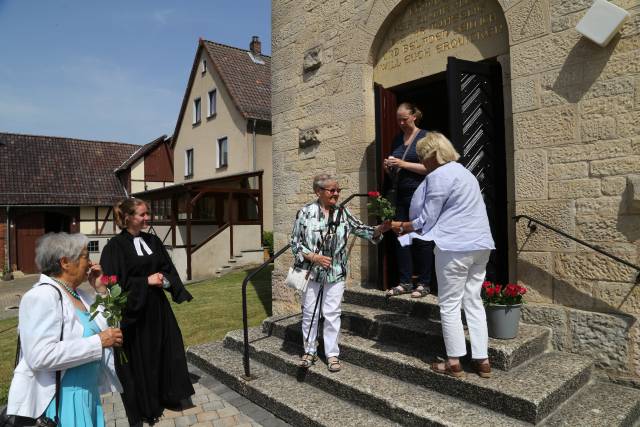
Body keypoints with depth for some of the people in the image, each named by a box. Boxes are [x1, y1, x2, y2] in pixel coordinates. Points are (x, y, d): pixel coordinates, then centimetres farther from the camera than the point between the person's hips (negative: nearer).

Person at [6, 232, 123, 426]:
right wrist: (98, 341, -25)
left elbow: (107, 322, 15)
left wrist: (101, 289, 3)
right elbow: (40, 355, -29)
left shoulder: (80, 294, 6)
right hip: (58, 399, -8)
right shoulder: (42, 296, -19)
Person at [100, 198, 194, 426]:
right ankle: (143, 406, 25)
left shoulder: (152, 241, 6)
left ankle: (168, 395, 31)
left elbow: (168, 268, 10)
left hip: (157, 306, 6)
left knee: (166, 349, 12)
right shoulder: (116, 246, -11)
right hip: (133, 309, -5)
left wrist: (165, 279, -11)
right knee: (139, 358, 7)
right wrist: (146, 281, -18)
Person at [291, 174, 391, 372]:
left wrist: (379, 230, -18)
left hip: (335, 272, 1)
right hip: (311, 271, -1)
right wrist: (313, 257, -16)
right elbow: (295, 242, -4)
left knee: (332, 314, 6)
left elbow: (360, 229, 1)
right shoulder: (305, 212, -6)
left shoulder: (342, 212, 2)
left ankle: (332, 353, 20)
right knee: (309, 312, 10)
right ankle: (309, 351, 27)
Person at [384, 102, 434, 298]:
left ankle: (424, 284, 6)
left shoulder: (424, 137, -1)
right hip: (401, 194, 6)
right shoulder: (397, 140, 16)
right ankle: (404, 282, 13)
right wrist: (388, 168, 1)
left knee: (422, 238, -3)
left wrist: (403, 164, -15)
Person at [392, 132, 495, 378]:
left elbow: (426, 221, -9)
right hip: (480, 245, 9)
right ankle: (482, 360, 17)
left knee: (450, 304, 2)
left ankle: (454, 362, 10)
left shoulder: (438, 176, -9)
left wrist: (402, 226, 8)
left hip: (456, 247, -9)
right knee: (474, 301, 13)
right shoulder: (463, 171, 20)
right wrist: (409, 226, 22)